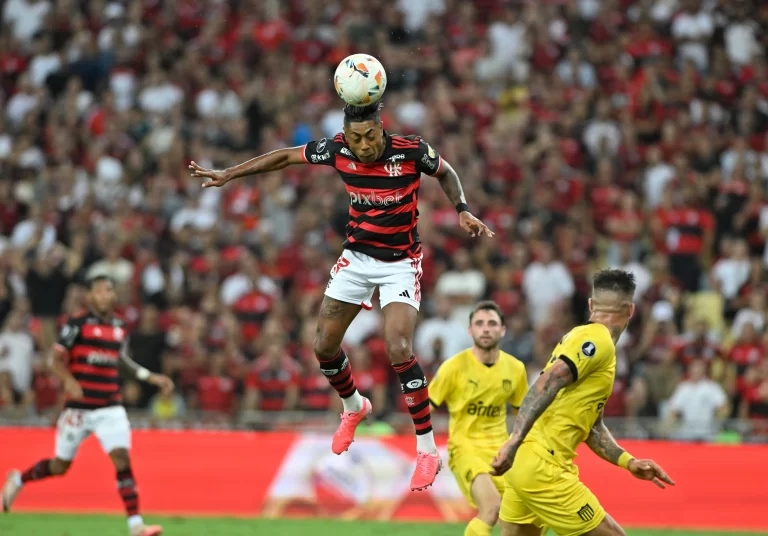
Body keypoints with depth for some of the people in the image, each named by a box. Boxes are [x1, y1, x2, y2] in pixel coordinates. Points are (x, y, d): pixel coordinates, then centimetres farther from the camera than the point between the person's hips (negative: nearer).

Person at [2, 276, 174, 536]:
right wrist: (69, 380, -27)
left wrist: (152, 378, 20)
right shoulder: (77, 325, -7)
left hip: (110, 407, 3)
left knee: (122, 458, -13)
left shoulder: (120, 328, 10)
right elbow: (56, 358, -9)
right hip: (78, 406, -3)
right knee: (60, 466, 7)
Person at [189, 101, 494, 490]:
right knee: (324, 345, 5)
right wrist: (228, 174, 2)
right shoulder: (337, 150, -14)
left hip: (400, 263, -4)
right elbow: (286, 156, 2)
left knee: (399, 349, -21)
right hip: (356, 256, 4)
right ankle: (353, 407, 38)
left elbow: (445, 172, 1)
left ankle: (427, 450, -12)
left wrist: (463, 211, -13)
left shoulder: (411, 150, -22)